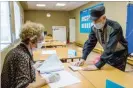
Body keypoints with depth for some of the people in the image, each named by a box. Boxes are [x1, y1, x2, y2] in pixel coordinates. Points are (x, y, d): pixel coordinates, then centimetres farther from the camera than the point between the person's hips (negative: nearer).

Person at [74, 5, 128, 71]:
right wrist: (83, 59, -21)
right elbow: (90, 43, -10)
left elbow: (110, 48, -39)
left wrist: (97, 65, -44)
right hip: (108, 53, 5)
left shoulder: (115, 27, -33)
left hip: (119, 54, -5)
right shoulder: (94, 28, -14)